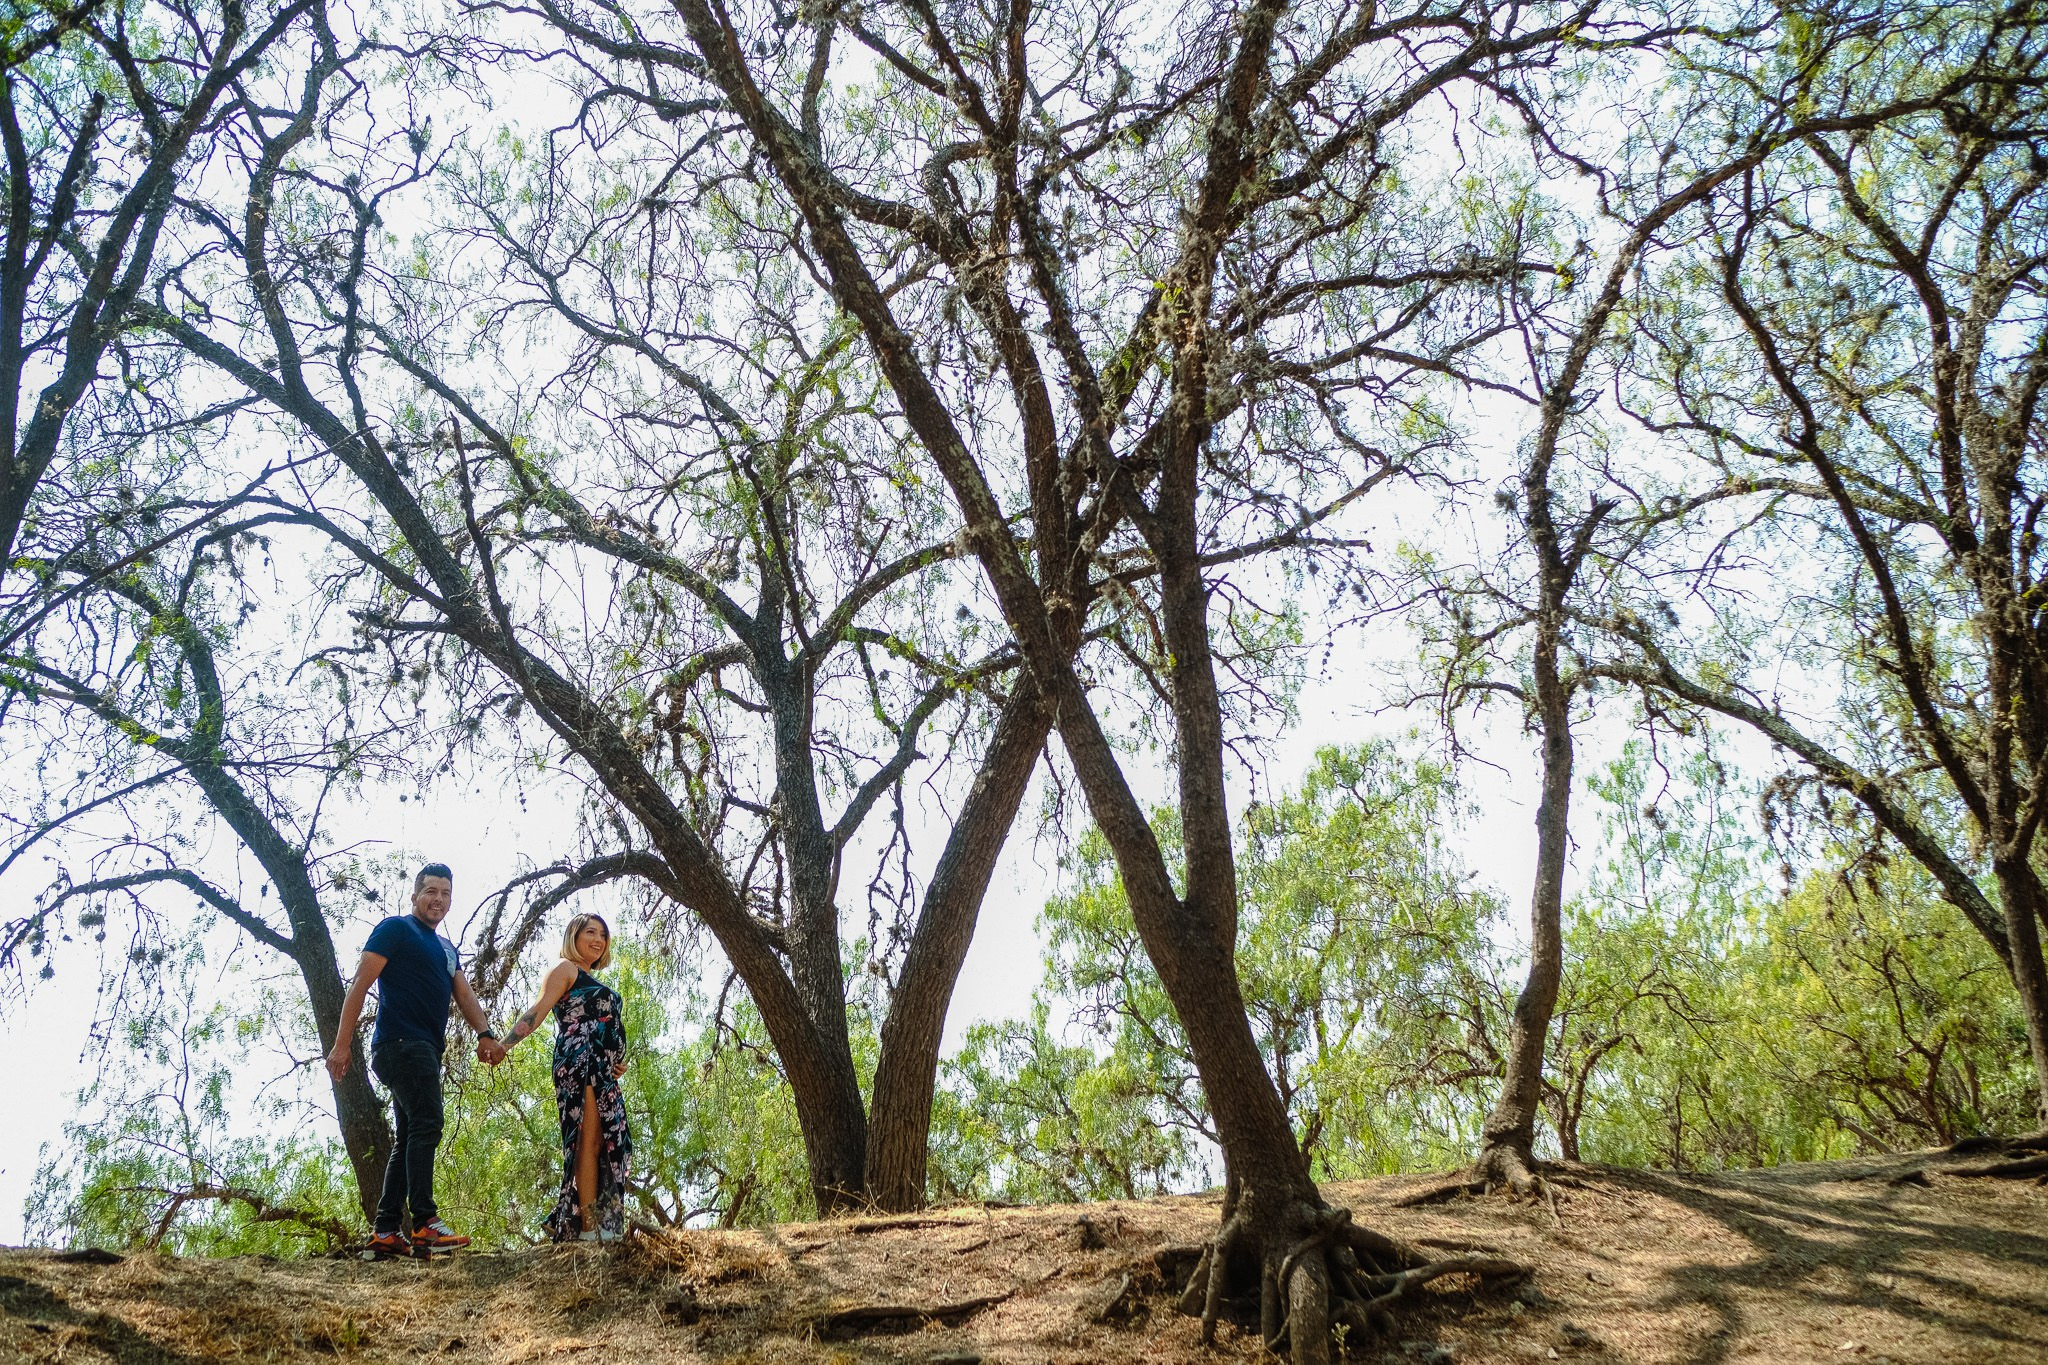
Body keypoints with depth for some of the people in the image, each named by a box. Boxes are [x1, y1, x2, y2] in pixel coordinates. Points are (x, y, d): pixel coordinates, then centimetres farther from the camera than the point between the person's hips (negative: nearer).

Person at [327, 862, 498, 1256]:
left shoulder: (447, 949, 24)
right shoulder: (396, 929, 1)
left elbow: (465, 994, 14)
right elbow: (360, 984, -6)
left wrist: (485, 1034, -6)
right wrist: (342, 1043, -14)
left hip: (425, 1050, 9)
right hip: (402, 1042, -9)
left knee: (409, 1139, 7)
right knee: (426, 1123, -19)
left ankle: (386, 1233, 9)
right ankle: (425, 1224, -24)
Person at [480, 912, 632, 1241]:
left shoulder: (593, 982, 29)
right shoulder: (566, 969, 4)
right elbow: (537, 1011, -10)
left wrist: (619, 1062, 16)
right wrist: (504, 1044, -25)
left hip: (602, 1072, 9)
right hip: (580, 1064, -9)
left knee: (608, 1144, 3)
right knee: (589, 1141, -14)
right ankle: (589, 1228, -17)